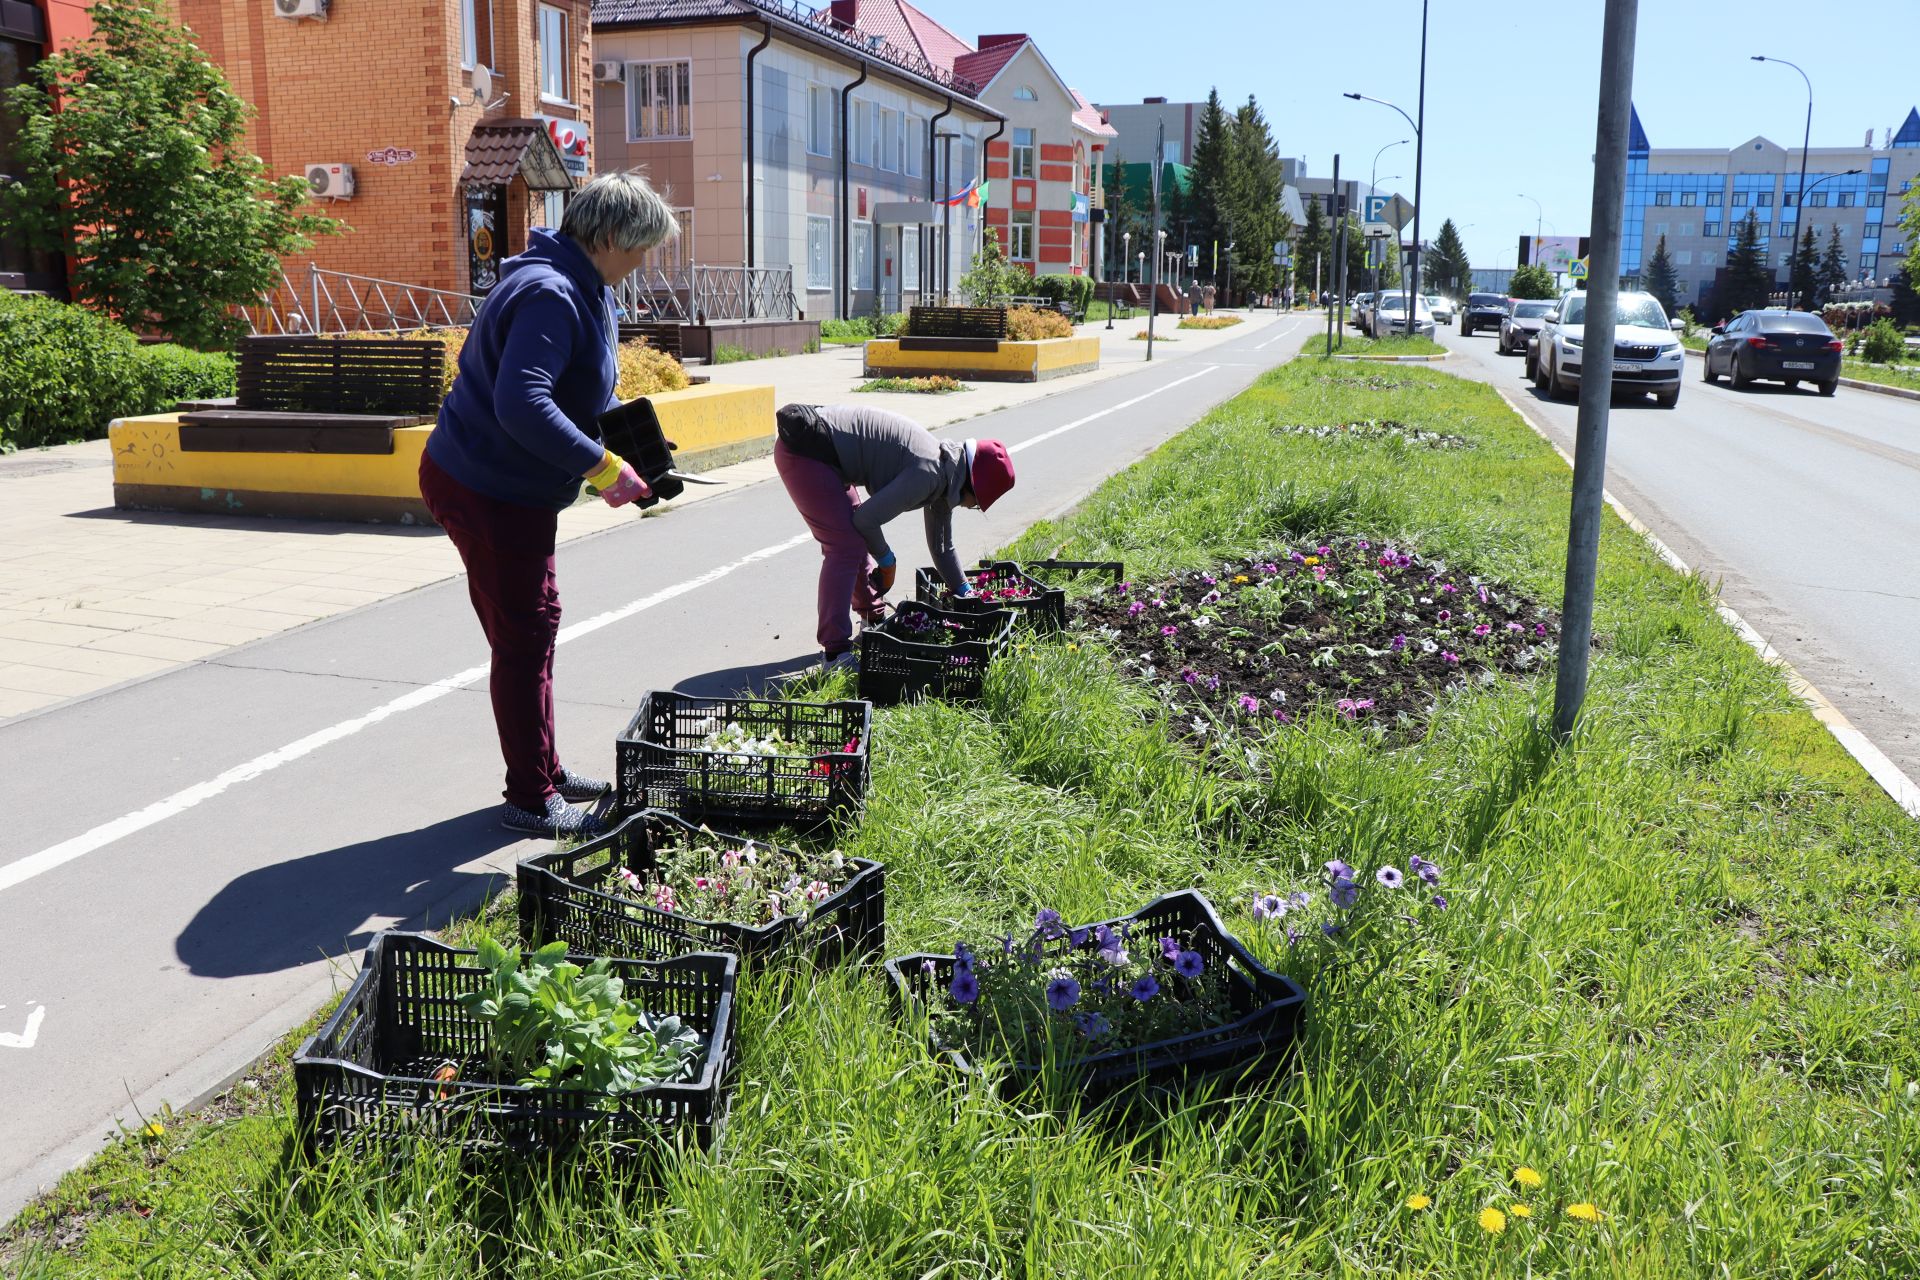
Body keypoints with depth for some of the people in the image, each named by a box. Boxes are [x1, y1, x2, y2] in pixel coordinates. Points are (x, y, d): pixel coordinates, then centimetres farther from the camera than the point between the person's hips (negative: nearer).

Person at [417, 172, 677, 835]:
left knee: (536, 626, 18)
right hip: (487, 493, -11)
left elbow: (585, 388, 23)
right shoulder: (550, 295, -24)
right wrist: (601, 466, -31)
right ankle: (531, 800, 9)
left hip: (512, 488, 11)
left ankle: (543, 771, 32)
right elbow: (521, 404, -36)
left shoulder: (582, 288, 10)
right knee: (523, 639, -3)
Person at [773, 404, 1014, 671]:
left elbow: (942, 546, 25)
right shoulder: (930, 473, -20)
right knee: (846, 546, -12)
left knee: (853, 539, 19)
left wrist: (965, 593, 28)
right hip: (802, 450, -10)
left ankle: (875, 623, 37)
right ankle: (834, 653, -11)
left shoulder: (944, 478, 11)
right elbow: (866, 518, -18)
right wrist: (886, 559, -1)